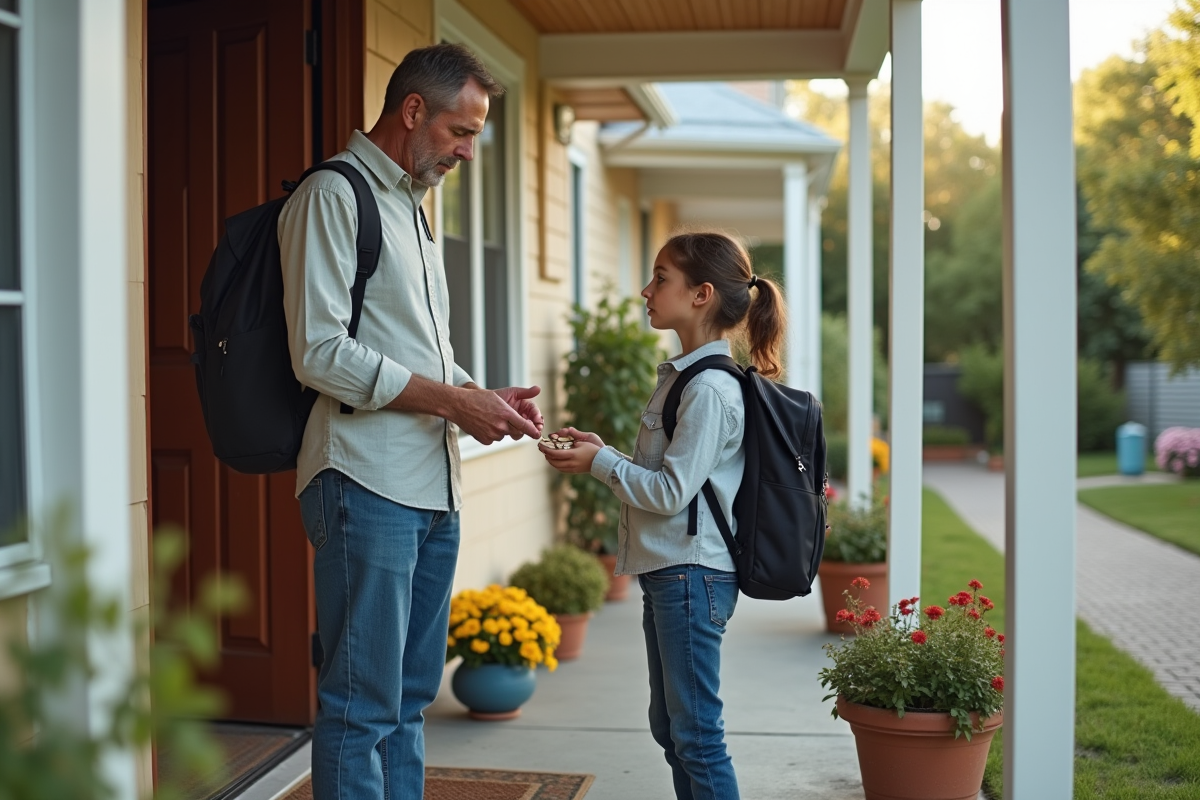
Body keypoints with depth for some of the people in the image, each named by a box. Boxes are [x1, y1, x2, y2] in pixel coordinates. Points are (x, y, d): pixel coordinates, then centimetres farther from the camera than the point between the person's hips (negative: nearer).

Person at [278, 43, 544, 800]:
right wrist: (456, 400, -14)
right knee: (363, 704, -5)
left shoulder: (412, 208, 21)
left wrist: (487, 397, 7)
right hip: (367, 482, -9)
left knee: (411, 696, 13)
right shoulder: (333, 195, -6)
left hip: (434, 487, 9)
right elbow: (321, 353, -15)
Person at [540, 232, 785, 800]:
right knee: (668, 726, 18)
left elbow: (672, 491, -22)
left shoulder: (710, 389, -18)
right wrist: (602, 453, 6)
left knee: (696, 731, -3)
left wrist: (601, 463, -12)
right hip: (667, 571, 11)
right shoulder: (682, 376, 14)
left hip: (692, 575, -11)